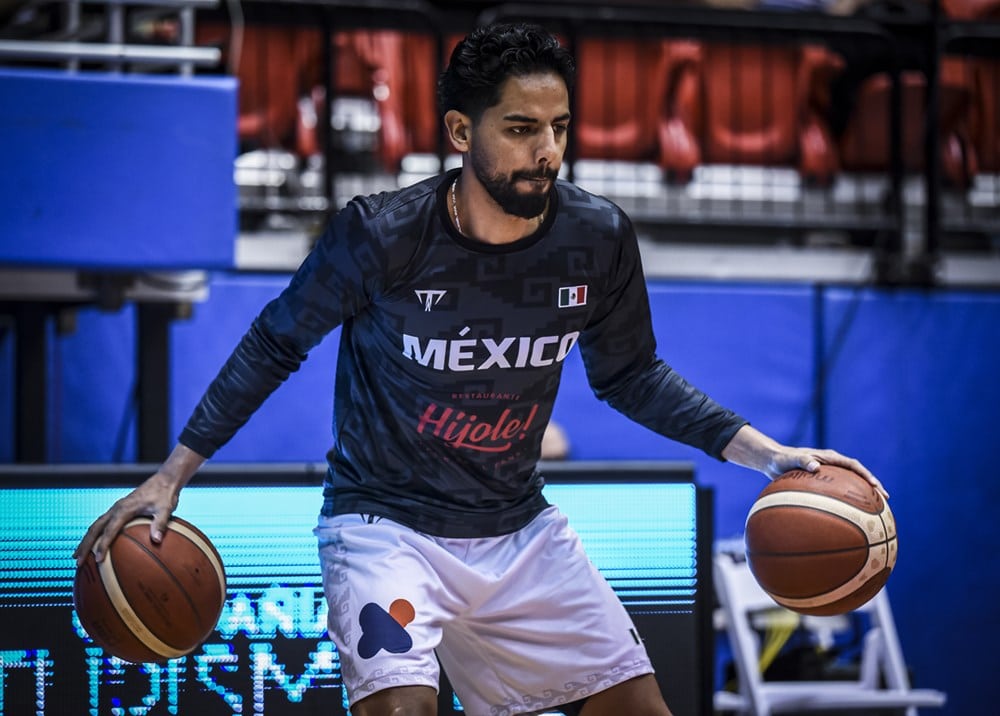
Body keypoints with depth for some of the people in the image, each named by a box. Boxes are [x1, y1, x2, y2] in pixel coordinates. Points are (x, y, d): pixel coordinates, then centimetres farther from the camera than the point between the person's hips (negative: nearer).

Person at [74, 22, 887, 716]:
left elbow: (629, 375, 9)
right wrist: (171, 475, -5)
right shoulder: (381, 236, -19)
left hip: (519, 527, 5)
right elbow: (275, 346, -3)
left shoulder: (599, 240, -9)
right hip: (386, 521, -5)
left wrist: (766, 453, 0)